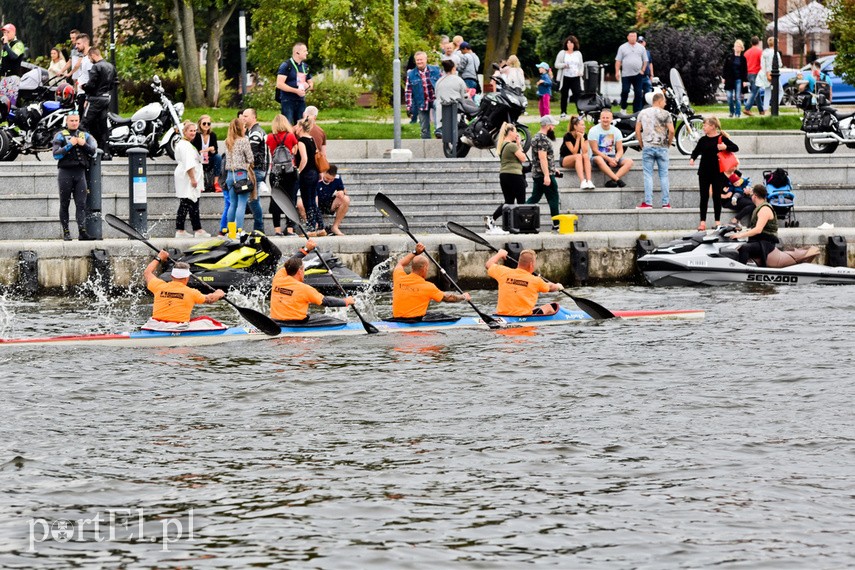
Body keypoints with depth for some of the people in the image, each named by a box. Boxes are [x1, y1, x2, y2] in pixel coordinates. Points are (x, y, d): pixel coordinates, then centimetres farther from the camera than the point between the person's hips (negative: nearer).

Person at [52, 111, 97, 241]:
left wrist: (84, 144, -15)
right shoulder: (60, 135, 5)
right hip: (65, 172, -2)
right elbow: (56, 154, -7)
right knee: (64, 205, 2)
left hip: (80, 173, 2)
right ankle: (66, 233, 6)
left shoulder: (85, 136, 14)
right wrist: (70, 145, -15)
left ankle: (82, 232, -15)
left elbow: (93, 151, 2)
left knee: (81, 204, -8)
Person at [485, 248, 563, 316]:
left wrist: (500, 254, 36)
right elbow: (550, 287, 13)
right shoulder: (536, 281, -9)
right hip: (524, 317, -4)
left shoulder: (504, 273, -4)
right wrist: (558, 286, 37)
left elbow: (489, 264, 17)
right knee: (553, 306, 15)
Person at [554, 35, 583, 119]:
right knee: (564, 95, 3)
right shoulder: (562, 53, 5)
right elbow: (556, 65, 2)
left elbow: (581, 65, 16)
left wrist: (580, 72, -3)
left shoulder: (578, 53, 13)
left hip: (575, 77, 1)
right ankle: (563, 113, 11)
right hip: (565, 77, -1)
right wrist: (564, 65, -17)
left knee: (578, 94, -11)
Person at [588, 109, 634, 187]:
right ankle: (617, 180, -46)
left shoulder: (616, 131, 6)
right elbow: (595, 150, -11)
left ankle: (612, 181, -38)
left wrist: (616, 159, -17)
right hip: (599, 156, -4)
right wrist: (609, 159, -19)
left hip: (612, 158, 4)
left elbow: (620, 150, 5)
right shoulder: (593, 131, -6)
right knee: (598, 159, -41)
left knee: (629, 161, -21)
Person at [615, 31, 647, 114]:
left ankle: (637, 111, 3)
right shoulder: (622, 47, 4)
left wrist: (643, 70, 2)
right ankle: (623, 108, 9)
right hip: (626, 74, -2)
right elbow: (618, 61, 3)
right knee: (625, 91, -7)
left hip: (638, 74, 2)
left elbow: (645, 60, 13)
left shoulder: (641, 48, 10)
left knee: (638, 93, 0)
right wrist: (617, 72, -6)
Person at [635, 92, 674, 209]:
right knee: (664, 175, 6)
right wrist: (669, 143, 5)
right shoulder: (665, 114, -3)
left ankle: (648, 202, -4)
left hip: (647, 147, 1)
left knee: (648, 175, 2)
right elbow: (671, 130, -10)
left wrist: (641, 144, 10)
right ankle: (666, 203, 7)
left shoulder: (643, 113, 5)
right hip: (662, 147, -1)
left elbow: (637, 130, 2)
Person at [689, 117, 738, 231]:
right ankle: (703, 222, 5)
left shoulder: (721, 138, -5)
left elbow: (736, 148, -5)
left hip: (717, 172, -3)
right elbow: (696, 151, 11)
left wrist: (726, 147, -24)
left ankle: (717, 221, 11)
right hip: (704, 172, 3)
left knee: (717, 196, 3)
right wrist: (692, 158, -10)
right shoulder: (703, 140, 5)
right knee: (704, 197, 3)